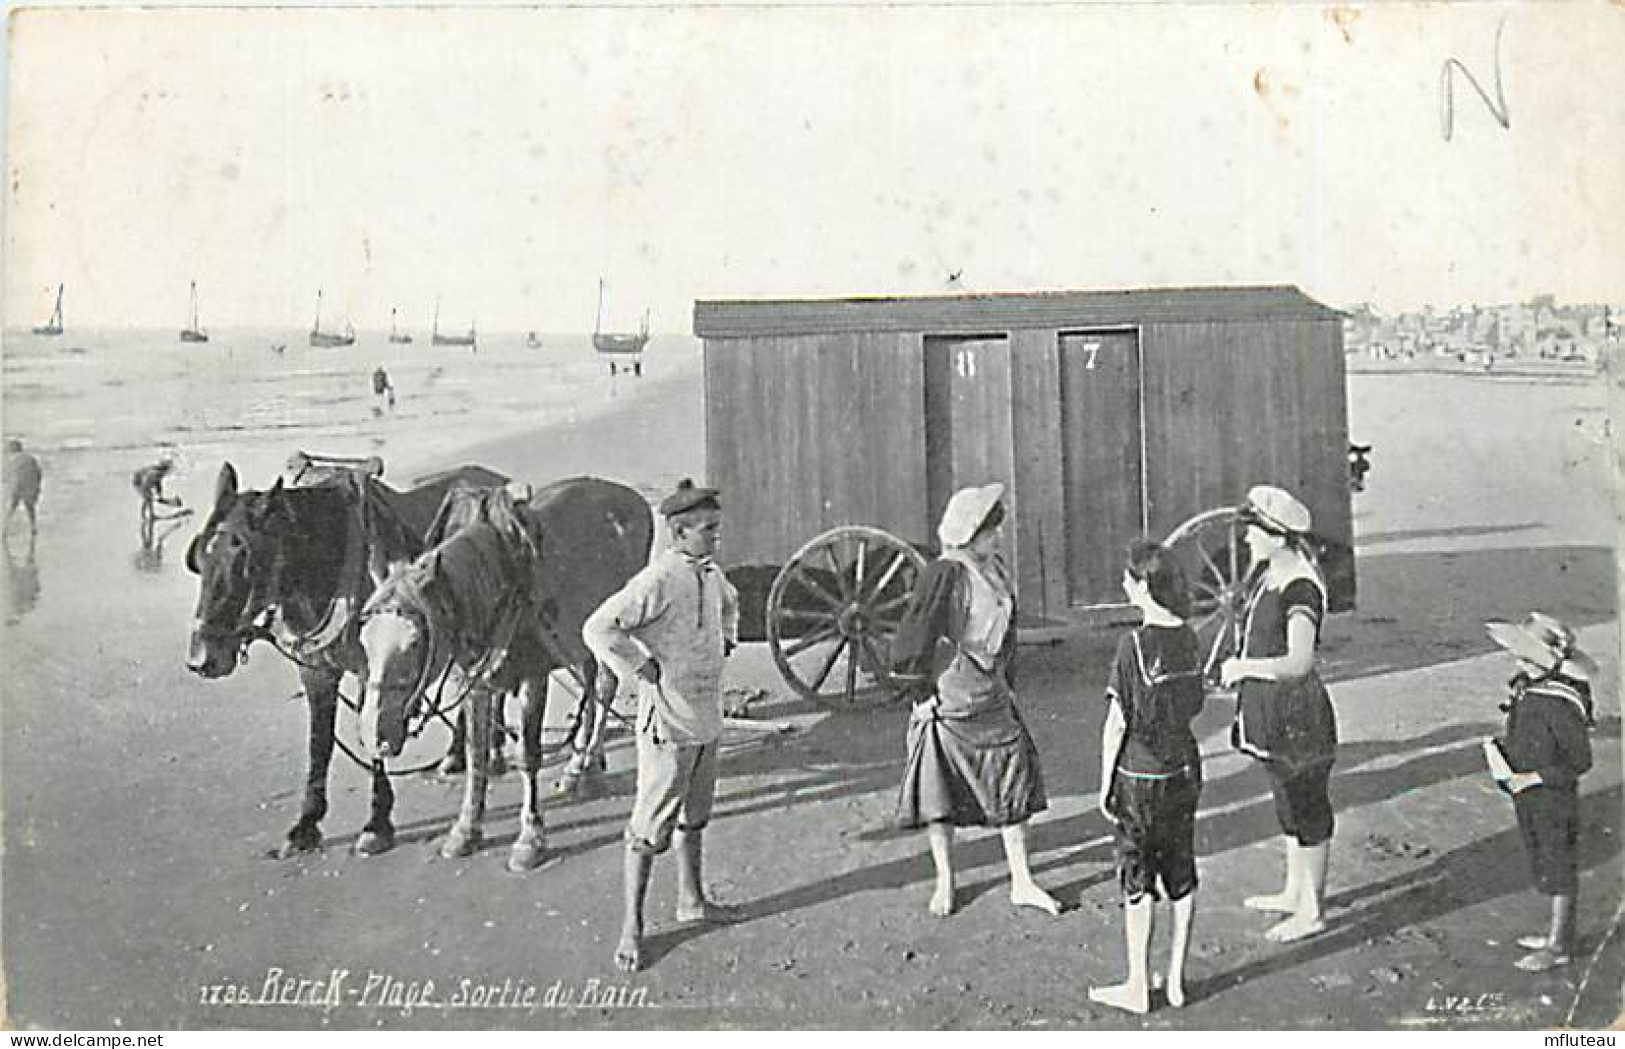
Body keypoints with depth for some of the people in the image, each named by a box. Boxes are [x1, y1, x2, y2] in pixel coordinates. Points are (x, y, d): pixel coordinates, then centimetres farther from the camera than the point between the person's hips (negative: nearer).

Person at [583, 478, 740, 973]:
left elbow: (729, 602, 30)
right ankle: (632, 927, 11)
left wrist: (726, 640, 16)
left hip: (707, 718, 8)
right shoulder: (658, 580, -21)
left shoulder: (711, 573, 5)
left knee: (694, 818, 22)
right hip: (668, 724, -8)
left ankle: (691, 900, 38)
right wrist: (640, 668, -20)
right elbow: (597, 629, -26)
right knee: (650, 828, 0)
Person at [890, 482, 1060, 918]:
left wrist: (1007, 682, 18)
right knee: (939, 793, 5)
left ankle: (1021, 882, 19)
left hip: (991, 700, 7)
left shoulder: (996, 571, 6)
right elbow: (911, 637, -20)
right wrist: (919, 693, -15)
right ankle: (945, 881, 23)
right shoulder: (944, 574, -18)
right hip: (946, 702, -7)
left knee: (1014, 781, 8)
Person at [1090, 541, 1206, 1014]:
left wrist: (1105, 784, -9)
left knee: (1137, 882, 6)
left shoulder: (1134, 644, -20)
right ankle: (1176, 980, 26)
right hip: (1184, 769, 6)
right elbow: (1196, 703, 9)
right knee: (1181, 876, 15)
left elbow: (1116, 724, -17)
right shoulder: (1190, 639, -1)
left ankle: (1137, 988, 17)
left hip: (1140, 775, -6)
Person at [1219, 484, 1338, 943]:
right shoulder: (1269, 575, 7)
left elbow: (1299, 662, -28)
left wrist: (1244, 667, -20)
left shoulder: (1301, 588, -22)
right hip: (1268, 709, 10)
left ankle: (1311, 911, 16)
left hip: (1296, 709, -10)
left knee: (1307, 807, 4)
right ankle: (1294, 892, 36)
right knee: (1287, 804, 21)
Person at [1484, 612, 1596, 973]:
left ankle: (1559, 946, 18)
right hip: (1527, 794, 8)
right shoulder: (1526, 686, 1)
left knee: (1558, 868, 5)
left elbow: (1580, 760, -19)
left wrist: (1531, 778, -22)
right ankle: (1560, 931, 34)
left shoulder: (1559, 702, -25)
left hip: (1552, 797, -8)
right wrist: (1500, 748, -2)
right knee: (1542, 861, 19)